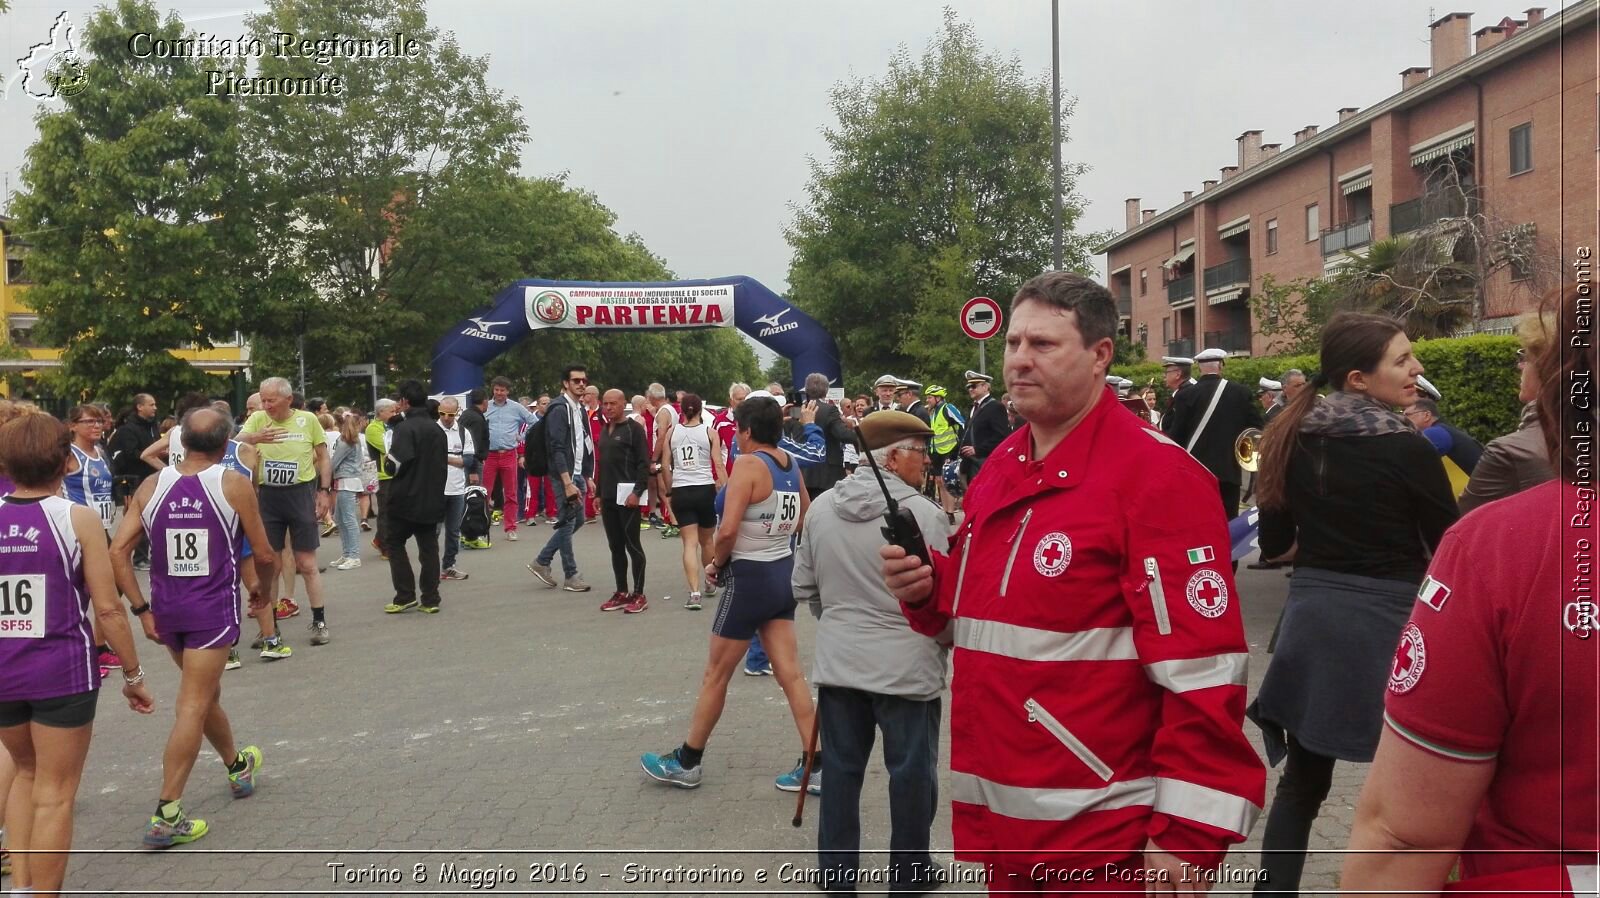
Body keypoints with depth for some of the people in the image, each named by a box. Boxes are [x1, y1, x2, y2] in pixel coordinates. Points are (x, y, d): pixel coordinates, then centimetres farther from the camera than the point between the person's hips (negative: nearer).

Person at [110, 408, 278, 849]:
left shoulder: (151, 486, 1)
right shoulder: (234, 484, -9)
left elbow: (118, 552, -5)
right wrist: (263, 590, 14)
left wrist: (141, 609, 1)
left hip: (166, 608, 5)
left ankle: (238, 766, 45)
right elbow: (265, 556, -6)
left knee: (203, 691, 23)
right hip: (214, 608, -5)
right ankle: (166, 816, -4)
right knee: (193, 706, -2)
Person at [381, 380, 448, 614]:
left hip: (406, 498, -6)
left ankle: (405, 596, 3)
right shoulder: (437, 429, 8)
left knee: (395, 543, 8)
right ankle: (430, 599, 8)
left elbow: (396, 464, -19)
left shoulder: (405, 428, -14)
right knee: (429, 548, 8)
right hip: (432, 499, 6)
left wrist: (388, 458, 2)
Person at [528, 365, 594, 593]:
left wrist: (588, 477, 14)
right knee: (568, 522, -2)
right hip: (564, 475, -9)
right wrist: (567, 483, -24)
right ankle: (571, 576, 7)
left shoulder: (580, 410, 14)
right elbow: (557, 449, -20)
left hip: (578, 474, 9)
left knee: (577, 520, 13)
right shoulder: (559, 409, -14)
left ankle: (541, 561, 22)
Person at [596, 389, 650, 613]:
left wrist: (637, 491, -19)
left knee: (632, 545, -3)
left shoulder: (634, 428, -7)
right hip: (608, 497, 8)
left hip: (627, 496, -8)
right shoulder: (605, 431, 16)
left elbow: (644, 463, -12)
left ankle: (639, 595, 3)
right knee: (615, 546, 11)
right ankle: (621, 593, 18)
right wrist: (599, 493, 19)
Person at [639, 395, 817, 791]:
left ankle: (686, 762, 20)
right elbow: (805, 520, 19)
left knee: (716, 675, 6)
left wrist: (716, 564, -7)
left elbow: (728, 530, -24)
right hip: (783, 573, 8)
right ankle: (813, 764, 9)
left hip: (749, 577, -7)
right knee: (790, 673, 9)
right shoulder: (790, 465, 5)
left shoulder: (748, 465, -17)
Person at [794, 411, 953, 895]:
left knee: (841, 769, 14)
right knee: (911, 772, 11)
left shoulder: (821, 508, 0)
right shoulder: (923, 514, -16)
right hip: (907, 666, -4)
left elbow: (803, 586, 8)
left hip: (838, 662, 5)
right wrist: (946, 638, 8)